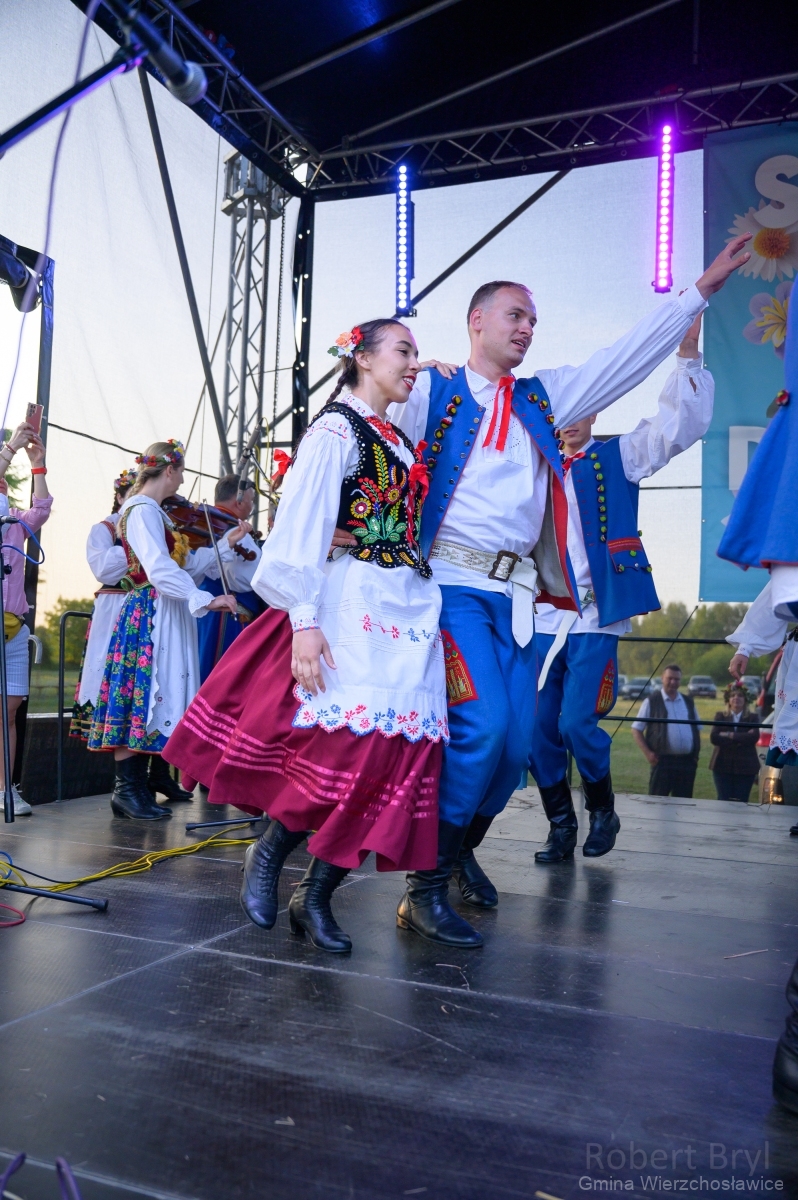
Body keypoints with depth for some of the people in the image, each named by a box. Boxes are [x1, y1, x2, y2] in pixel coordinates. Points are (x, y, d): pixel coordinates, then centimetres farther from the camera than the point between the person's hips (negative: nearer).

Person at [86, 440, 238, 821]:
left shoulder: (151, 511, 19)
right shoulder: (143, 510, -11)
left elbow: (188, 565, 15)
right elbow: (160, 570, -24)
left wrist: (226, 544, 13)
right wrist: (206, 599, -27)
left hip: (164, 617, 10)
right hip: (149, 614, -10)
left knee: (151, 698, 9)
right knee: (141, 694, -7)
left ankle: (136, 787, 14)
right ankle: (127, 788, 0)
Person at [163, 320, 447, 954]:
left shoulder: (402, 442, 22)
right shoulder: (336, 428, -2)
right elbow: (302, 524, -12)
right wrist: (304, 619, -21)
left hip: (408, 611, 8)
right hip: (352, 603, -8)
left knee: (397, 752, -2)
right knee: (350, 741, -17)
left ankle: (316, 897, 8)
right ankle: (269, 853, 10)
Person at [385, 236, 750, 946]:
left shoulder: (543, 399, 20)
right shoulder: (433, 393, 6)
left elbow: (626, 360, 20)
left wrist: (699, 292, 19)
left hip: (516, 592, 6)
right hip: (452, 582, -6)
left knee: (517, 740, 4)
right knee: (482, 723, -20)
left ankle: (461, 849, 28)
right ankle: (427, 888, -7)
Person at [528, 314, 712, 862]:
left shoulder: (619, 458, 8)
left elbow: (681, 422, -2)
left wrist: (688, 356, -14)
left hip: (596, 615, -3)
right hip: (540, 616, 3)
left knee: (577, 723, -11)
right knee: (539, 729, 1)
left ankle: (603, 811, 17)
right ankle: (561, 826, 20)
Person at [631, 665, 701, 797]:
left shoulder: (688, 701, 14)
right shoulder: (652, 701, 1)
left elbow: (697, 729, 21)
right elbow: (636, 729, 1)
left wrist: (696, 753, 9)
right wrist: (647, 753, -9)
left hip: (687, 761, 4)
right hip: (663, 761, -4)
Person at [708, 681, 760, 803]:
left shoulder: (752, 718, 7)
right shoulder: (720, 716, 8)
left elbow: (754, 737, -11)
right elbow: (714, 738, -7)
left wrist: (729, 735, -12)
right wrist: (740, 739, -13)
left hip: (745, 767, 0)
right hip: (722, 765, 0)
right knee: (723, 801, -1)